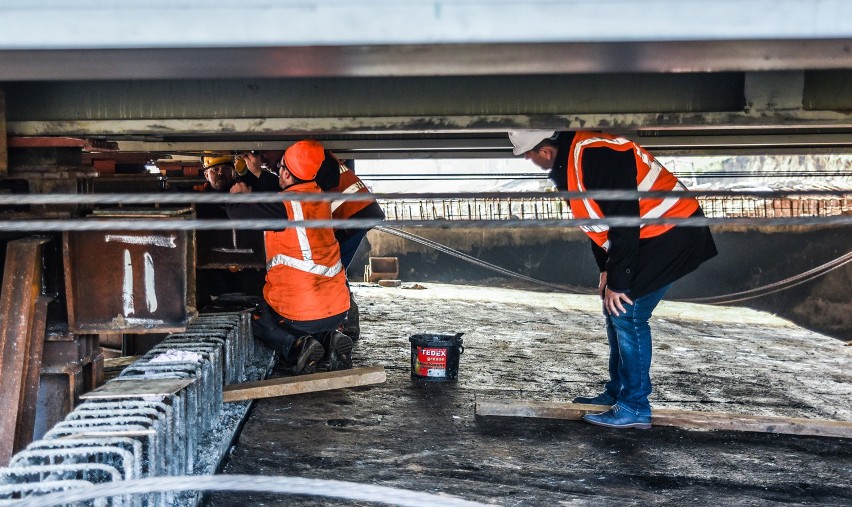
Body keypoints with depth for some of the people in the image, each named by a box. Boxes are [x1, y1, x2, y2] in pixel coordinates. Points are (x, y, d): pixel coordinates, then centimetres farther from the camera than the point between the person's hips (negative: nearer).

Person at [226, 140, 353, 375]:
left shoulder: (283, 206, -16)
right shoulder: (319, 197, 5)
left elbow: (238, 211, -7)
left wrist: (237, 195, 15)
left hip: (300, 314, -6)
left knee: (257, 320, 22)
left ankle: (297, 346, -6)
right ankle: (328, 339, 3)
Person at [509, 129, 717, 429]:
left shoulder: (595, 157, -26)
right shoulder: (570, 159, 7)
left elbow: (624, 222, -26)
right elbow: (600, 220, 16)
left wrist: (617, 282, -20)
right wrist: (606, 269, 11)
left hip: (672, 233, -10)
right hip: (651, 235, 10)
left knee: (627, 312, -10)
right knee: (614, 311, 13)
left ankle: (634, 407, 0)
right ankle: (617, 392, 25)